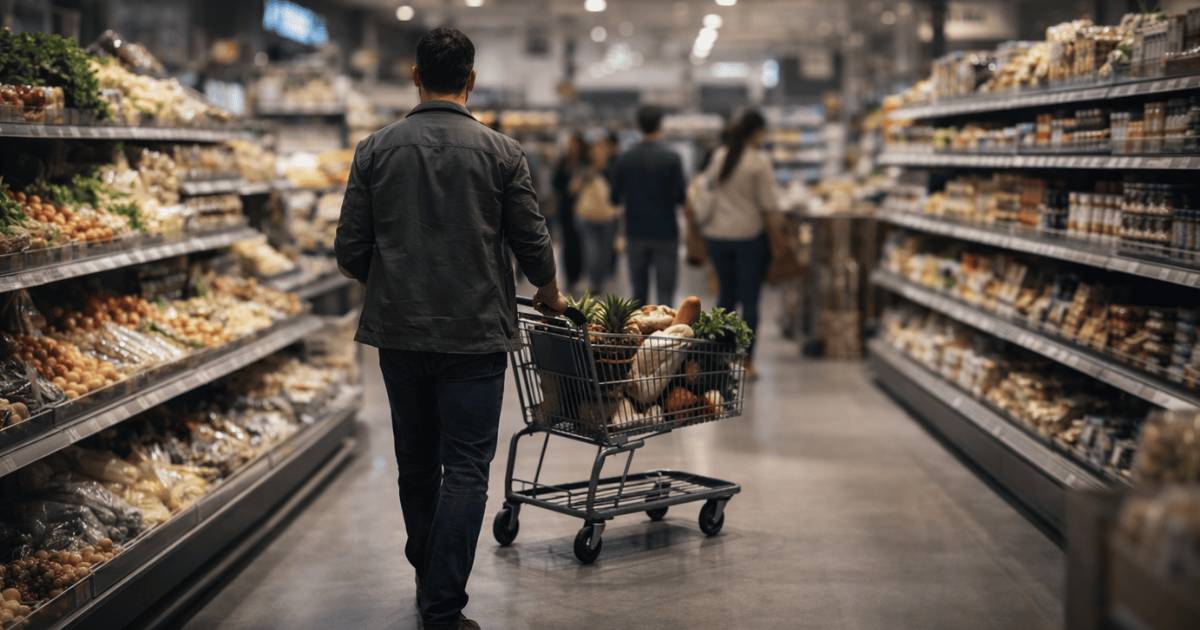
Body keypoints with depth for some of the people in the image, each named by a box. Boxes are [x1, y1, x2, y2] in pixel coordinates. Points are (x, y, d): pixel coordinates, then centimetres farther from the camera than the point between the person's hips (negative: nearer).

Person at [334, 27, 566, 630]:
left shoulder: (376, 149, -1)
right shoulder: (501, 152, -5)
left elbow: (350, 248, 0)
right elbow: (532, 242, 0)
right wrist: (549, 294, 20)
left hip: (397, 331, 3)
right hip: (474, 332, -3)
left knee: (416, 462, 17)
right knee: (464, 471, 1)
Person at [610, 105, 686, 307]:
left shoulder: (625, 159, -1)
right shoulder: (671, 158, -10)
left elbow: (615, 199, 2)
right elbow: (680, 197, -12)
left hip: (636, 233, 3)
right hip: (665, 233, -3)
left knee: (639, 292, 12)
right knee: (665, 292, 0)